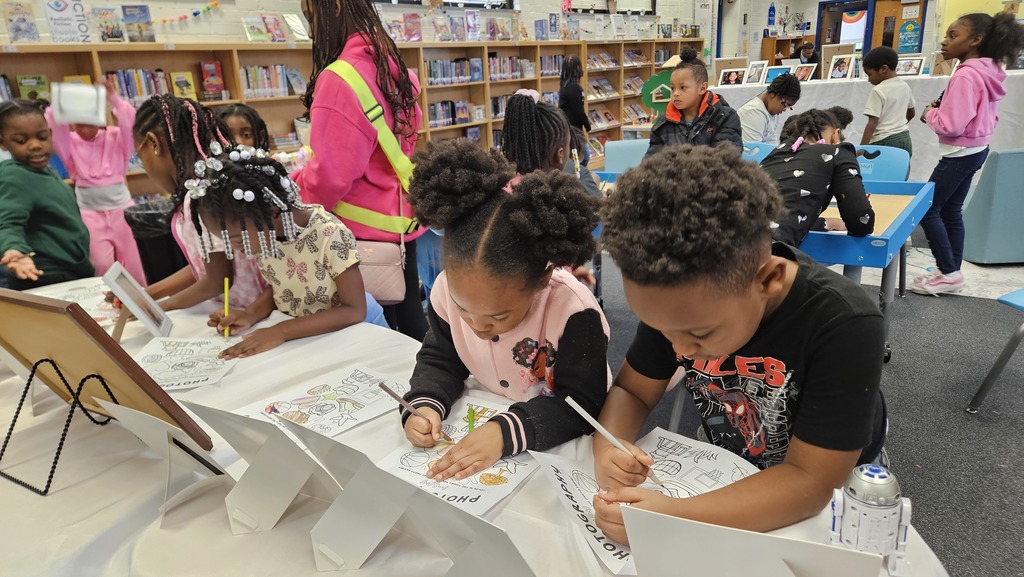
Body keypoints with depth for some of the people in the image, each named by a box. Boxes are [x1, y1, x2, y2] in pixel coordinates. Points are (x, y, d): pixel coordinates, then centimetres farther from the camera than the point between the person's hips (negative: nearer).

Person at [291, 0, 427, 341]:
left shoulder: (338, 78, -21)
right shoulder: (394, 66, 5)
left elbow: (329, 174, -21)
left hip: (364, 227, -8)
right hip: (401, 218, 8)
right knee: (409, 315, 18)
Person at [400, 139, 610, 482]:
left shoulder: (573, 310, -28)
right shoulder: (449, 288, -14)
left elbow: (582, 404, -23)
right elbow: (440, 359, 0)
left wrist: (507, 432, -36)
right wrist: (425, 405, -19)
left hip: (561, 442, -2)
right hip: (488, 419, 2)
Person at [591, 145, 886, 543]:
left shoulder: (844, 326, -29)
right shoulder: (682, 300, -17)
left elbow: (811, 480, -27)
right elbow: (631, 391, -7)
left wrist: (675, 517, -38)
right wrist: (608, 447, -28)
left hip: (826, 488, -3)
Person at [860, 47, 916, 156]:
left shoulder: (878, 91, -14)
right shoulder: (905, 86, 10)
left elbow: (872, 123, -19)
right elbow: (911, 113, 22)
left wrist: (861, 148, -18)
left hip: (884, 142, -8)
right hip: (905, 138, 8)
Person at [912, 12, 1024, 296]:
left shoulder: (966, 75, -22)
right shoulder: (987, 72, 9)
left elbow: (951, 125, -27)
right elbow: (980, 116, 18)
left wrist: (929, 113, -8)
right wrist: (941, 109, 8)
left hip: (960, 154, -10)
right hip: (975, 150, 10)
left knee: (927, 210, -3)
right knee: (950, 211, 14)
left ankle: (948, 273, 2)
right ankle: (952, 271, 19)